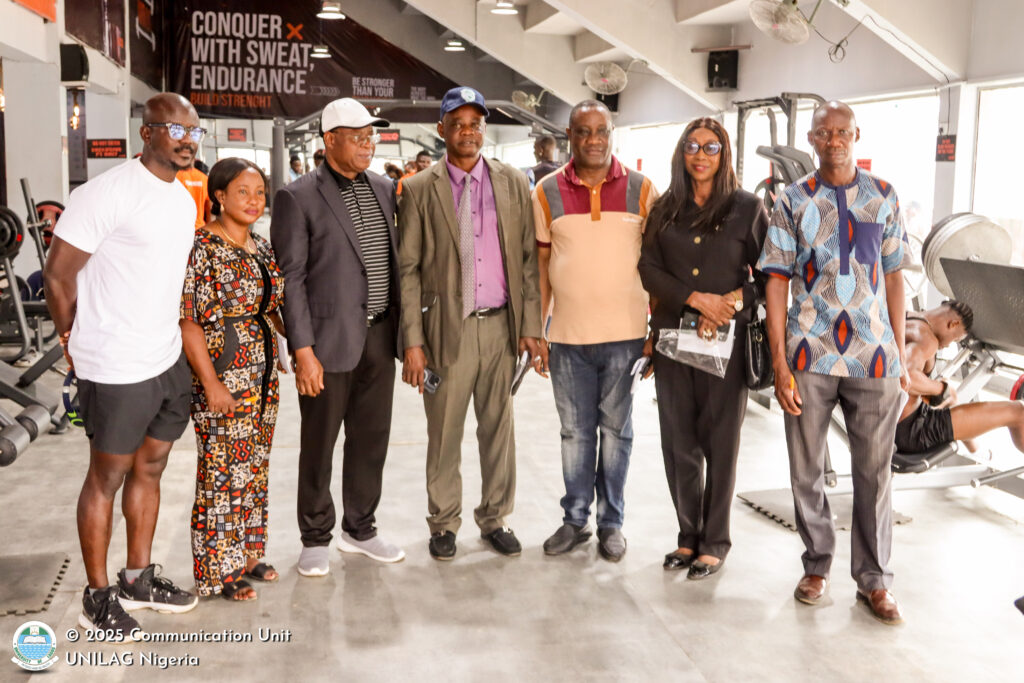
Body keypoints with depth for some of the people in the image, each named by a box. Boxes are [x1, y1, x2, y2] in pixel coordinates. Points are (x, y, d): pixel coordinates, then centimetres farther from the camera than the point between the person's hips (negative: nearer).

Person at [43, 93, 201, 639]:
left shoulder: (185, 199, 9)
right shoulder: (109, 193, -16)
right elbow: (58, 273, -13)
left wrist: (167, 334, 13)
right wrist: (76, 341, -2)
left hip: (169, 361, 8)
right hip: (117, 369, -7)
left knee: (149, 469, 17)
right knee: (107, 478, 6)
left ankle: (139, 580, 33)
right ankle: (98, 596, 22)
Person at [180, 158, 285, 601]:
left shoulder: (262, 247, 10)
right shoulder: (201, 248, -13)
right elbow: (188, 322, -16)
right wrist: (211, 382, -19)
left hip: (262, 374, 8)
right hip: (222, 374, -8)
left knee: (255, 467, 15)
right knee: (222, 470, 0)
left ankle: (247, 555, 30)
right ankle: (219, 569, 15)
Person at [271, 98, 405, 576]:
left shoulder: (384, 190, 10)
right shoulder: (298, 197, -7)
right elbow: (290, 279, -9)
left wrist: (403, 329, 10)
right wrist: (303, 351, -14)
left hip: (379, 336, 5)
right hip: (329, 339, -5)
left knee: (371, 438, 13)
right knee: (319, 444, 7)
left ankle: (360, 529, 30)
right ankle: (316, 539, 23)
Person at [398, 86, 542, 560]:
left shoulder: (513, 183, 6)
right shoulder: (419, 190, 0)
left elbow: (528, 258, 6)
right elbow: (408, 269, -2)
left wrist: (531, 326, 0)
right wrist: (413, 342, -7)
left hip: (500, 326, 2)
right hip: (447, 329, -2)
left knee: (498, 428, 12)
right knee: (444, 433, 8)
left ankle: (495, 518, 28)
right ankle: (444, 522, 25)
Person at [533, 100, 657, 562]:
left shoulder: (641, 189, 1)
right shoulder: (548, 192, 2)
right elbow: (541, 264, 5)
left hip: (625, 333, 0)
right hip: (567, 335, 1)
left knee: (616, 430, 10)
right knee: (575, 432, 11)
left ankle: (611, 522, 22)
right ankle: (575, 519, 24)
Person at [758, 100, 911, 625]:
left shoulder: (883, 197, 7)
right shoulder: (793, 202, 2)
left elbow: (894, 277, 10)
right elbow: (777, 282, -1)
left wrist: (900, 353, 5)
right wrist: (780, 364, -8)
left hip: (874, 357, 1)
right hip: (809, 357, -1)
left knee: (874, 471, 7)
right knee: (806, 470, 9)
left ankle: (874, 579, 21)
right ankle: (817, 566, 27)